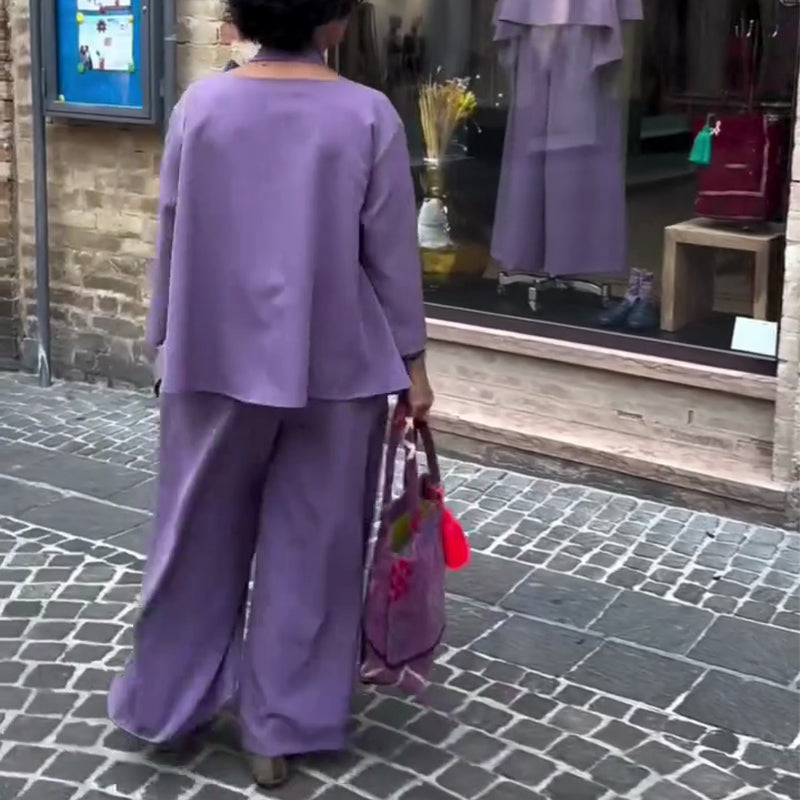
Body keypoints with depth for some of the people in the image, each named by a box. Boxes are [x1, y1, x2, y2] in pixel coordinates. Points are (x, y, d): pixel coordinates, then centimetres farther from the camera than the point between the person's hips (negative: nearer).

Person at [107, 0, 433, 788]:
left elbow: (171, 236, 2)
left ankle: (165, 702, 30)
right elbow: (392, 252, -5)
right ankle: (281, 729, 19)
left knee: (201, 538, 16)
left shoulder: (200, 105, -4)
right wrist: (412, 359, 5)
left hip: (219, 360, 2)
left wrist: (165, 342, 13)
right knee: (310, 548, 10)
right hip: (335, 367, -1)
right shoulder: (368, 116, -8)